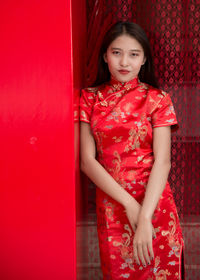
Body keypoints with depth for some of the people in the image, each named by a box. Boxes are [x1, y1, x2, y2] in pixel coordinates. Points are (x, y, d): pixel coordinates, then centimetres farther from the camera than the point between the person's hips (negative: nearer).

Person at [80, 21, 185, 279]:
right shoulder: (90, 98, 1)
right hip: (110, 204, 2)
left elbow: (162, 161, -13)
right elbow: (87, 160, -5)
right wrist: (128, 202, -14)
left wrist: (145, 218, -23)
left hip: (153, 202, -1)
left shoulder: (157, 100, -4)